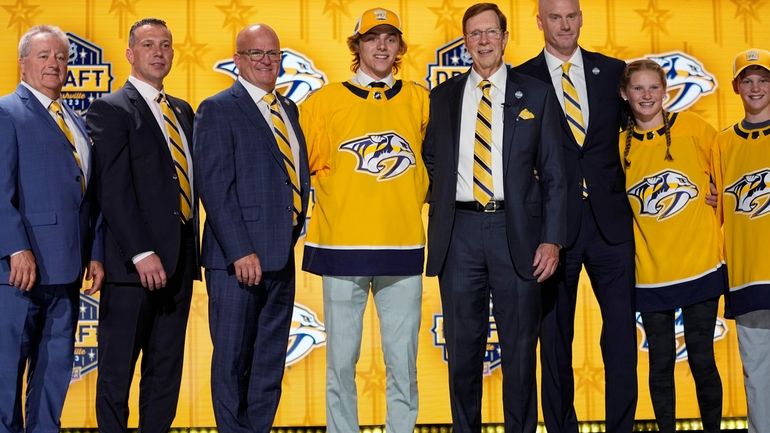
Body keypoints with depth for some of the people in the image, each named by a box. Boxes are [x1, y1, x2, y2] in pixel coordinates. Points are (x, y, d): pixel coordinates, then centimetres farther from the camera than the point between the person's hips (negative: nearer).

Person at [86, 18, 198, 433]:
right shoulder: (110, 110, -5)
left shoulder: (182, 111, 16)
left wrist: (191, 249, 8)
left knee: (166, 368, 11)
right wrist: (142, 253, -19)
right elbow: (114, 189, -13)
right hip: (133, 259, -7)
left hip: (179, 257, 7)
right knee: (117, 368, 4)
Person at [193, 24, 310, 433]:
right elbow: (215, 187, -13)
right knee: (233, 357, 2)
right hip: (238, 257, -7)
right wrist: (240, 252, -18)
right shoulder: (218, 110, -6)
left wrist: (296, 231, 9)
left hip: (282, 256, 7)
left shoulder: (288, 109, 16)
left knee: (270, 359, 12)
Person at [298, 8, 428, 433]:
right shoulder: (326, 100, 6)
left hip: (403, 247, 1)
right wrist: (342, 196, 6)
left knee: (403, 362, 3)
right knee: (341, 359, 4)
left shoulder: (419, 100, 9)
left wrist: (412, 197, 8)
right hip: (342, 246, -1)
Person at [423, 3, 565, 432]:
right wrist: (440, 212, 4)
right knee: (463, 345, 8)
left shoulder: (537, 94, 5)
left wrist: (552, 238, -5)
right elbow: (431, 160, 19)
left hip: (518, 230, -1)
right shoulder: (443, 96, 11)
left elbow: (554, 173, 2)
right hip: (460, 231, 2)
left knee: (520, 345, 5)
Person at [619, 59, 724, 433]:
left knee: (701, 359, 4)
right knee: (661, 362, 8)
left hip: (700, 268, -1)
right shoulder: (619, 144, 3)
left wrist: (713, 218, 3)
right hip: (650, 274, 1)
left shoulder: (692, 127, -1)